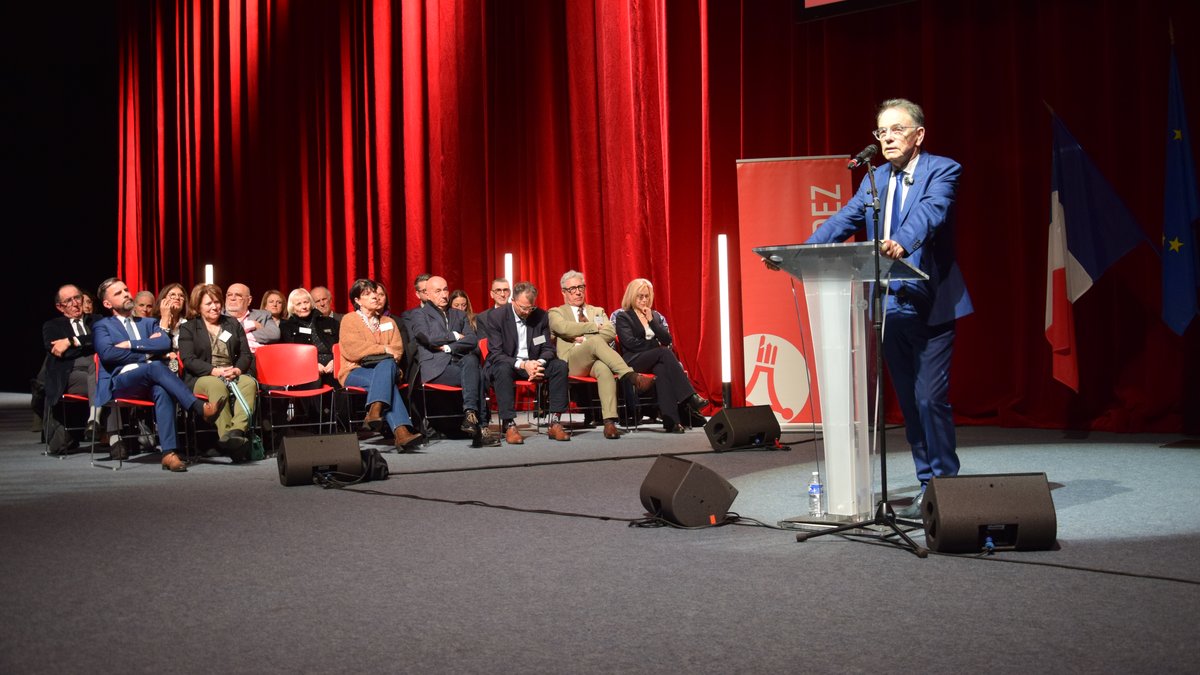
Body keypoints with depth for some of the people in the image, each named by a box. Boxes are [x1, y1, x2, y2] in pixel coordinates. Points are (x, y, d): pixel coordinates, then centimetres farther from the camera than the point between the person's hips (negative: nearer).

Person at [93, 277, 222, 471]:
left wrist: (131, 345, -3)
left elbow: (166, 344, 4)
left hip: (150, 381, 3)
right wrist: (146, 353, -2)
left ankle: (169, 453, -45)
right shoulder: (102, 326, 17)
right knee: (155, 367, -35)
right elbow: (107, 353, -5)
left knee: (162, 391, -36)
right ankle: (200, 408, -44)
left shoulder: (148, 323, 27)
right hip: (119, 382, -3)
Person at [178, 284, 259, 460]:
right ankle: (226, 435, -52)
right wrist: (215, 371, -16)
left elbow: (246, 354, 14)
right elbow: (188, 360, -1)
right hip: (201, 378, -3)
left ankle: (236, 431, -52)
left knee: (249, 382, -33)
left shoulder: (233, 324, 23)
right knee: (217, 385, -39)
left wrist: (237, 370, -10)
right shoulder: (188, 328, 13)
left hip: (233, 375, 3)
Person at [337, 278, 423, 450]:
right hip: (355, 372, -3)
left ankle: (374, 413, -57)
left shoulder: (388, 322, 23)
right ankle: (401, 432, -51)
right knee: (388, 383, -35)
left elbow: (398, 350, 10)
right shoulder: (349, 320, 9)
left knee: (387, 364, -37)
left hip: (384, 367, 3)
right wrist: (384, 349, -8)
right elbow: (352, 350, -7)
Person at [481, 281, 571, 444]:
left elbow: (548, 349, 3)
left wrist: (539, 363, -23)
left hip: (533, 363, 4)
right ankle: (509, 425, -37)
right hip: (506, 363, -3)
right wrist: (522, 364, -31)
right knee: (502, 369, -38)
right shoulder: (496, 316, -11)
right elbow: (495, 354, -16)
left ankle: (555, 423, -22)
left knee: (560, 366, -22)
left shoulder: (541, 316, -1)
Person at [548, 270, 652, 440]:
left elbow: (611, 332, 8)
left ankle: (610, 422, -48)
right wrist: (595, 327, -3)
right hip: (572, 361, -2)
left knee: (604, 369, -38)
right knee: (596, 340, -35)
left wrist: (585, 339, -6)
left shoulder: (598, 311, 29)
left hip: (596, 359, 3)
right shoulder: (556, 313, 19)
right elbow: (563, 327, -7)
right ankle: (632, 376, -45)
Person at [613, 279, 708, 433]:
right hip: (634, 361, -3)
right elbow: (630, 342, -6)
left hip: (655, 360, 3)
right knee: (665, 353, -33)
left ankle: (670, 421, -52)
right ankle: (690, 397, -42)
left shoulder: (656, 316, 23)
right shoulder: (623, 317, 10)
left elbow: (667, 340, 8)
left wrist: (651, 321, 0)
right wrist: (655, 345, -5)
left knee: (661, 369, -37)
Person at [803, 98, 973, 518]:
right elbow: (843, 221, 5)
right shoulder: (875, 179, 14)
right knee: (909, 401, 11)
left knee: (930, 397, -10)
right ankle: (927, 486, 21)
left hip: (931, 304, -6)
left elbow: (930, 211, -25)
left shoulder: (942, 170, -6)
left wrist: (903, 243, -46)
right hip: (890, 307, 6)